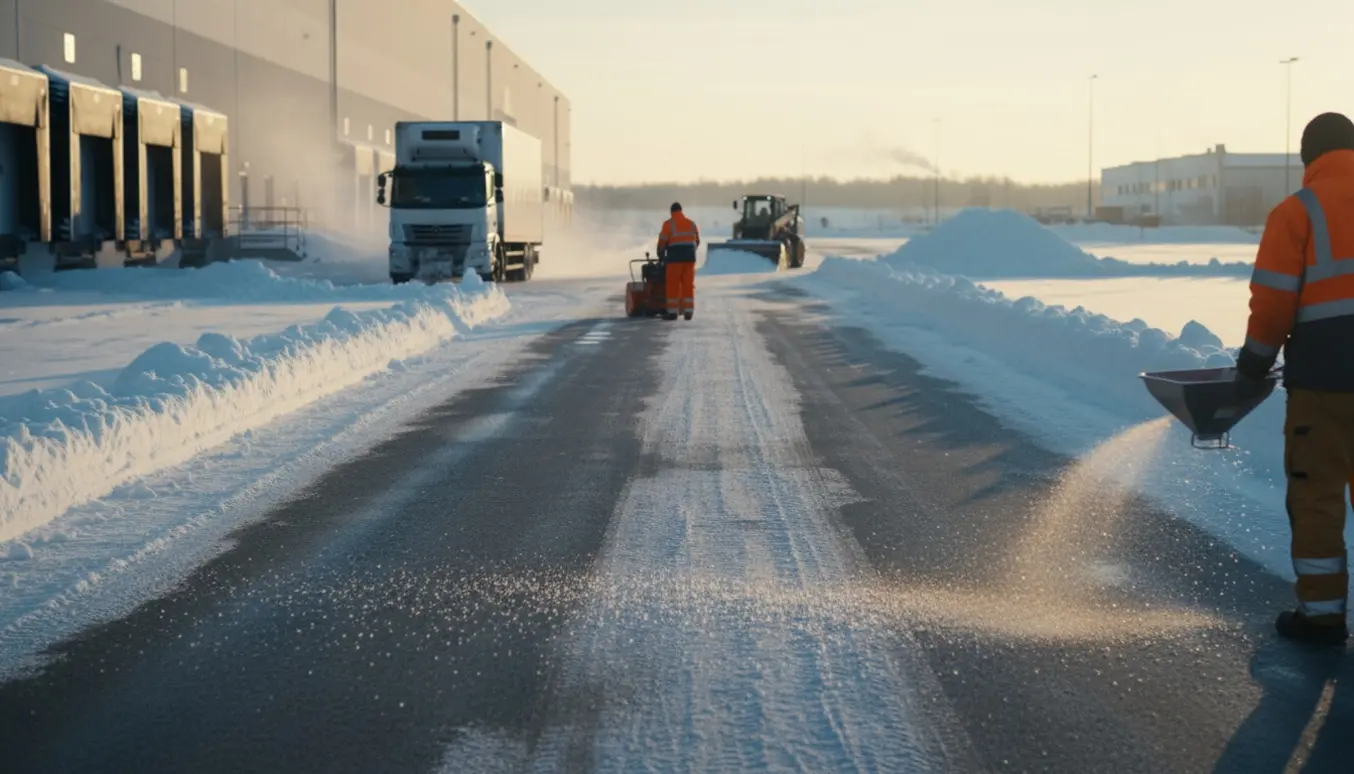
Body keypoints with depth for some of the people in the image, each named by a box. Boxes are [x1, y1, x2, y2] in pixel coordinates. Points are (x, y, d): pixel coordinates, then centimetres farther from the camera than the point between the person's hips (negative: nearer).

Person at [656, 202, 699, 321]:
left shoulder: (669, 224, -3)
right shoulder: (691, 223, 12)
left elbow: (662, 242, -4)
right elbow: (697, 241, 18)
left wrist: (661, 256, 11)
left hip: (675, 257, -4)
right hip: (690, 257, 4)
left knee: (673, 286, 0)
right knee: (688, 285, 6)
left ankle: (672, 312, -1)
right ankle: (688, 311, 6)